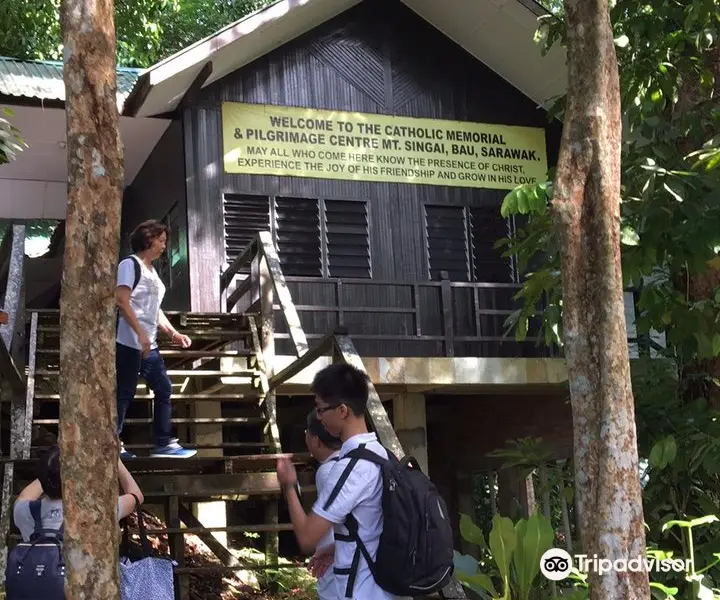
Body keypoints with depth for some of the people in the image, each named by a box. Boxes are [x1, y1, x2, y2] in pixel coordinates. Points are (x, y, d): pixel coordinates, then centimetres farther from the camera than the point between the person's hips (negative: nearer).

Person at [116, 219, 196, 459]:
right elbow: (122, 301, -17)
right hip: (130, 342, -10)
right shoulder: (130, 264, -6)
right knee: (125, 392, -7)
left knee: (164, 389, 10)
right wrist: (140, 333, -23)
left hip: (149, 345, 10)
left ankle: (165, 443, 15)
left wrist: (174, 333, 14)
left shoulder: (152, 271, 21)